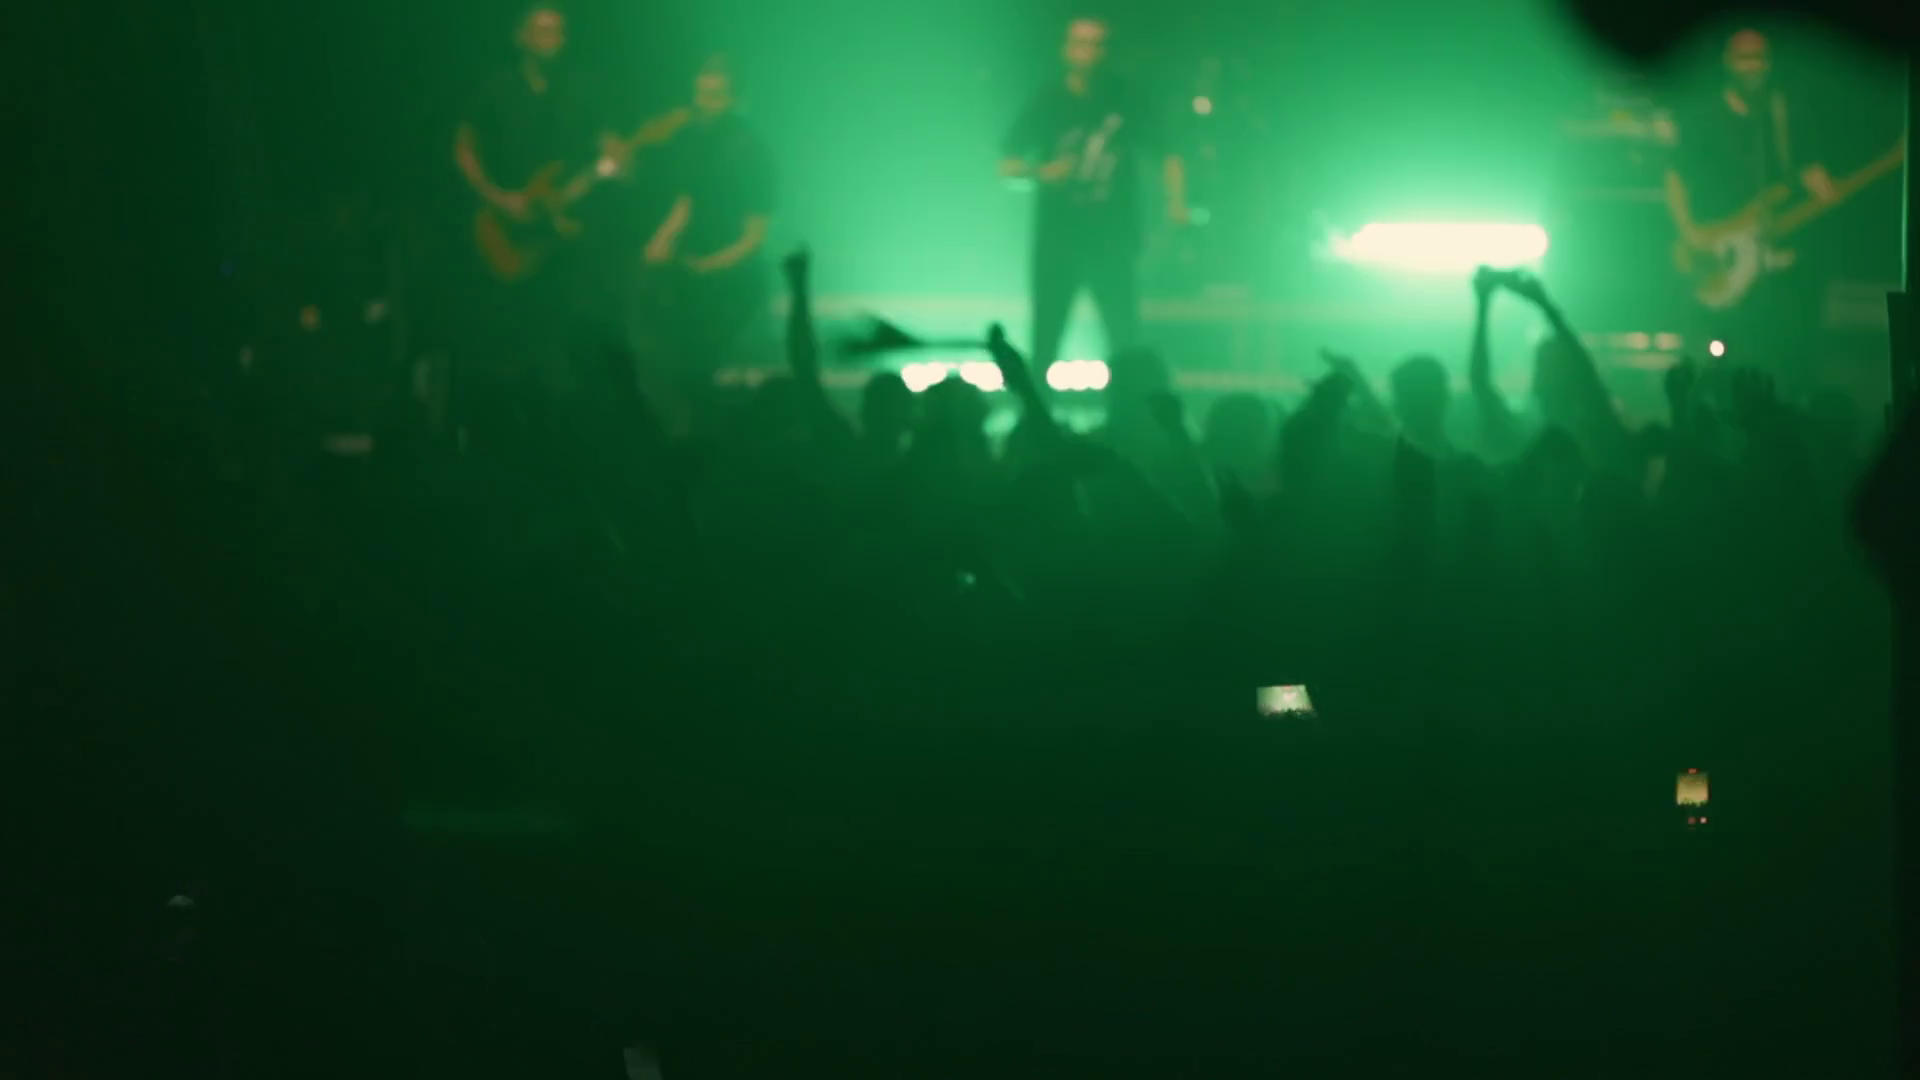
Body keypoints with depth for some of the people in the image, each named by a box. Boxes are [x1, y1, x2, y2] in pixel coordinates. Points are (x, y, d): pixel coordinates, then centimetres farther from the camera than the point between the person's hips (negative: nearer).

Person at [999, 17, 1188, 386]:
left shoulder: (1126, 103, 1)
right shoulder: (1047, 103, 1)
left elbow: (1166, 155, 3)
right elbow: (1007, 166, 3)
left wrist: (1176, 201, -14)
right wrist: (1041, 172, -18)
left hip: (1113, 241, 0)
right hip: (1057, 241, 0)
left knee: (1126, 339, -7)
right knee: (1045, 338, 0)